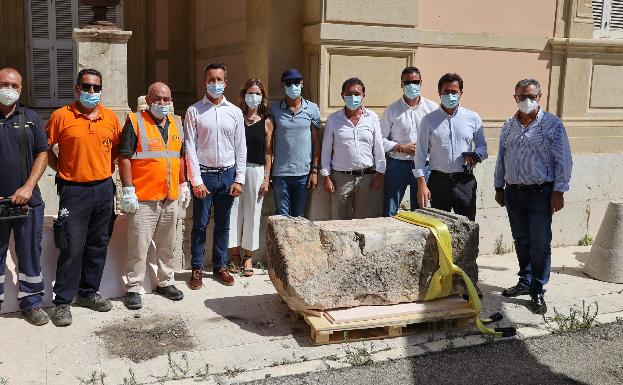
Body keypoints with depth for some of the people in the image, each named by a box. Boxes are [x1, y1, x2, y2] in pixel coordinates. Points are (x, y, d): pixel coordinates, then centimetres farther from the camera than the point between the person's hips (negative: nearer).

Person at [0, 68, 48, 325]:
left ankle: (31, 302, 20)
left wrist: (28, 188, -7)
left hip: (28, 200, 2)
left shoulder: (30, 118, 8)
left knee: (31, 253, 8)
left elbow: (42, 154, 5)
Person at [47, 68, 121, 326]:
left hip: (104, 189, 4)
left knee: (98, 245, 12)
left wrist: (107, 168, 8)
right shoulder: (61, 116, -4)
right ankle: (62, 302, 6)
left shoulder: (110, 117, 5)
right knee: (72, 248, -5)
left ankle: (88, 292, 26)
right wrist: (61, 170, -1)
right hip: (74, 190, -4)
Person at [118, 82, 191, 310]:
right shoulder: (135, 122, -5)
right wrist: (128, 190, -14)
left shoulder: (176, 123, 13)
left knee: (167, 244, 15)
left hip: (171, 197, 6)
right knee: (138, 246, -2)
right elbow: (124, 157, -9)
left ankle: (165, 282, 28)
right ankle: (134, 289, 9)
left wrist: (184, 185, 16)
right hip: (143, 199, -6)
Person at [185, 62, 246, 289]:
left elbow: (241, 148, 6)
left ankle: (220, 266, 22)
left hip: (227, 174, 2)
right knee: (200, 224, 3)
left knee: (223, 225, 10)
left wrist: (239, 180, 0)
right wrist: (196, 180, -11)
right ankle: (197, 268, 14)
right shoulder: (194, 111, -1)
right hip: (204, 174, -2)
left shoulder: (235, 112, 6)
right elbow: (190, 148, -4)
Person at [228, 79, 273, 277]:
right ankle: (235, 255, 14)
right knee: (234, 211, 2)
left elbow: (268, 153, 4)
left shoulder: (266, 122, 4)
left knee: (252, 213, 5)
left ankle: (248, 257, 17)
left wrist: (266, 178, -1)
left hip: (256, 170, 0)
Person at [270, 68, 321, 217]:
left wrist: (314, 170, -1)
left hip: (303, 172, 0)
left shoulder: (312, 109, 4)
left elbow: (316, 141, 5)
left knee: (299, 216, 8)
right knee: (282, 216, 3)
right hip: (280, 173, 0)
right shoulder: (274, 109, 4)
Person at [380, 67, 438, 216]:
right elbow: (380, 139, 2)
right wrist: (401, 148, -10)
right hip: (397, 165, -1)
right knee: (389, 212, 0)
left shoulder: (432, 108, 4)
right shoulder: (392, 110, 3)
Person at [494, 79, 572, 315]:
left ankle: (537, 292, 6)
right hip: (513, 193, 5)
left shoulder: (552, 124, -4)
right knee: (521, 241, 14)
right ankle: (525, 282, 29)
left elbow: (563, 161, -6)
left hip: (540, 193, -5)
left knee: (540, 244, -2)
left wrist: (559, 192, -11)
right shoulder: (509, 126, 10)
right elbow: (501, 158, 16)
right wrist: (499, 187, 13)